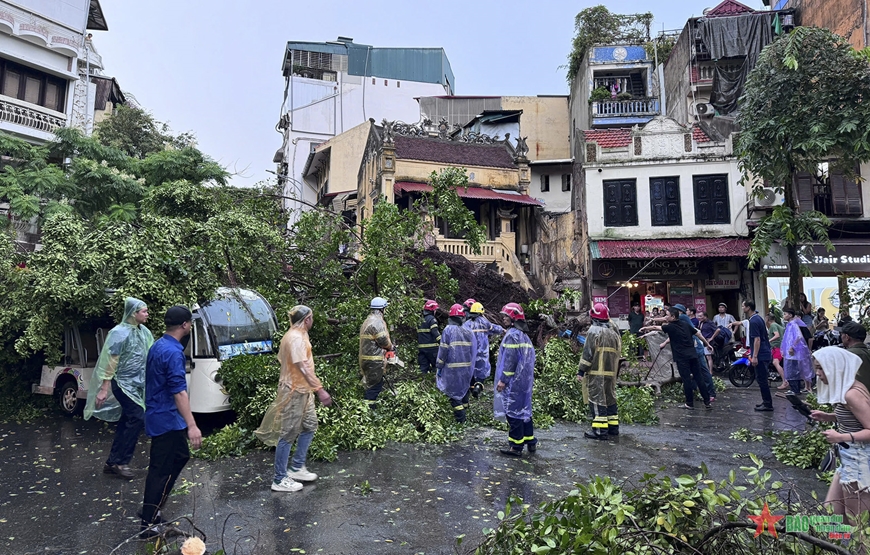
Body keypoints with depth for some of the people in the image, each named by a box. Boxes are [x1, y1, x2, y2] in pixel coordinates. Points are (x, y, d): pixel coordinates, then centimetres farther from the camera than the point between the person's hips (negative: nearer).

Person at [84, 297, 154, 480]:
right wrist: (104, 389, -17)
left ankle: (112, 462, 23)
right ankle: (120, 462, 2)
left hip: (136, 384, 8)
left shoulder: (144, 332, 5)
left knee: (126, 422, 12)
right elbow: (110, 362, -17)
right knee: (138, 418, -10)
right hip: (123, 383, -8)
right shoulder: (120, 333, -17)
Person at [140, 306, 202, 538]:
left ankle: (153, 504, 31)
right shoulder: (173, 352, -23)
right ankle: (149, 524, 11)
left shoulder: (158, 346, 8)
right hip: (167, 419, -10)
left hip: (159, 415, 10)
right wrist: (192, 425, -29)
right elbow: (179, 391, -28)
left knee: (180, 456, 21)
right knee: (161, 469, 0)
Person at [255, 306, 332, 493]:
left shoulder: (296, 335, 11)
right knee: (288, 435, -2)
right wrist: (320, 389, -34)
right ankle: (280, 479, 9)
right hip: (294, 392, -11)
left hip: (302, 390, 11)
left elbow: (282, 359, 21)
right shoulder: (296, 338, -22)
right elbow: (304, 367, -30)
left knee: (309, 426, 17)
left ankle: (297, 468, 26)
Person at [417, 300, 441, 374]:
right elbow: (435, 333, -20)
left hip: (421, 348, 7)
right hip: (431, 347, -7)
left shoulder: (421, 320, 15)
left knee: (423, 368, 9)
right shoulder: (432, 319, -9)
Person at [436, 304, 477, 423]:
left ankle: (460, 418, 2)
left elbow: (443, 351, -10)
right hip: (467, 368, 5)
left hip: (453, 369, -4)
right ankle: (462, 412, 27)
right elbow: (474, 351, 9)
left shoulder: (448, 330, -10)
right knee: (463, 390, 18)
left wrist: (438, 367, -3)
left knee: (453, 392, 4)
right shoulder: (469, 332, 3)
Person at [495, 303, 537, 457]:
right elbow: (529, 358, 17)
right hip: (525, 380, 9)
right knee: (525, 410, 16)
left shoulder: (512, 334, -15)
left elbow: (509, 359, -20)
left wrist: (503, 379, -16)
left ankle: (516, 446, 4)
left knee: (513, 411, -2)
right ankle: (530, 442, 24)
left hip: (514, 381, -9)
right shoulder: (524, 335, 15)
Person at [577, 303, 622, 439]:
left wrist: (581, 371, -12)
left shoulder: (594, 331, -10)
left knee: (597, 399, -4)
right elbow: (618, 353, 18)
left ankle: (600, 430, -5)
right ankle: (613, 426, 23)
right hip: (611, 372, 8)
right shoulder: (614, 332, 14)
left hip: (596, 372, -8)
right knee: (610, 397, 16)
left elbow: (588, 353, -15)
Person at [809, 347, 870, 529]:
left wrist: (842, 437, -30)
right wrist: (828, 417, 9)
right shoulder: (846, 388, 7)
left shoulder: (852, 394, -21)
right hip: (850, 460, 9)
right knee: (832, 511, 15)